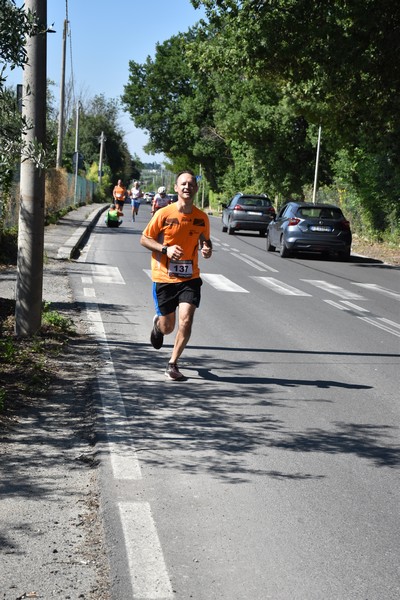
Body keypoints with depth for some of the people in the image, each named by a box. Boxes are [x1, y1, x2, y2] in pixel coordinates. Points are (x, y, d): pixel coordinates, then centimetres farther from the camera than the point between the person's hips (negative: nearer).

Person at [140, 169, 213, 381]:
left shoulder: (202, 217, 2)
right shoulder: (164, 214, -8)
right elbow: (144, 239, -2)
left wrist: (207, 248, -5)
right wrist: (166, 249, -18)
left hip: (190, 278, 2)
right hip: (164, 277, -2)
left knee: (186, 321, -15)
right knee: (167, 327, 8)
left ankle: (172, 364, 2)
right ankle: (157, 323, 47)